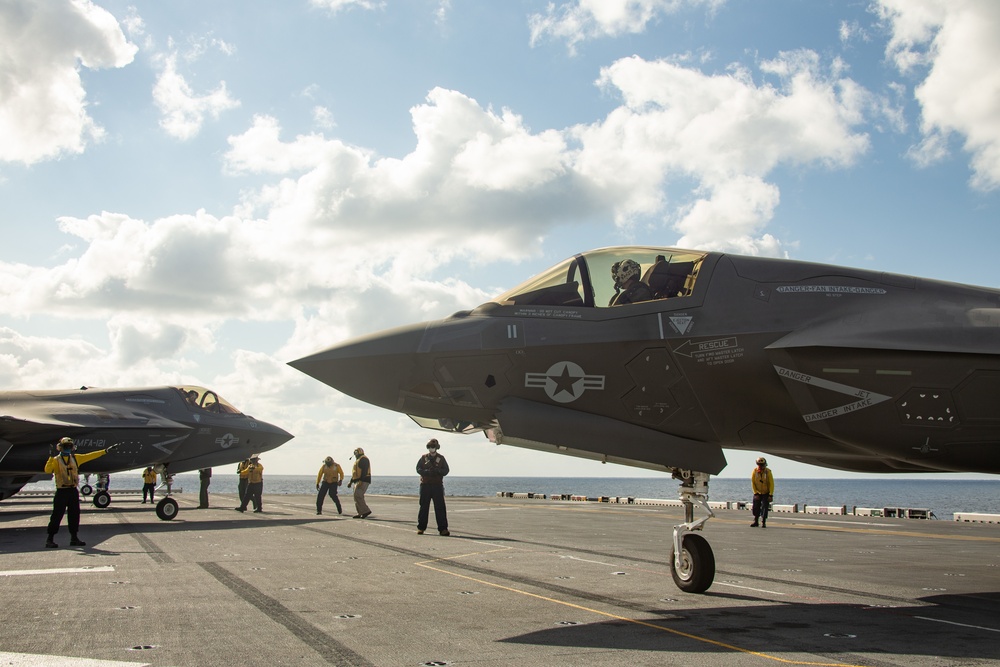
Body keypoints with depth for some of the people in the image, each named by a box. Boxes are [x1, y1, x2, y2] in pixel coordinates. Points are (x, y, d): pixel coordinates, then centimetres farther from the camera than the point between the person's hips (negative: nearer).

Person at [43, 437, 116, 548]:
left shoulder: (75, 458, 10)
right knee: (57, 516, -4)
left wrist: (105, 451, 9)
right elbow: (47, 470, -19)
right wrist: (51, 457, -30)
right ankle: (50, 539, 3)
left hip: (73, 491, 5)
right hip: (62, 492, -5)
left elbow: (90, 456, 12)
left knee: (74, 515, 8)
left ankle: (74, 538, 16)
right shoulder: (56, 460, -4)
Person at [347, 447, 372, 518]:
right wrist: (351, 482, 26)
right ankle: (360, 513, 8)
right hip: (358, 481, 11)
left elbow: (364, 471, -21)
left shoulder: (363, 459, -9)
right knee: (357, 497, 7)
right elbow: (355, 474, 29)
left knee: (358, 496, -19)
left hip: (363, 481, -11)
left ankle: (366, 511, -18)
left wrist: (361, 481, -29)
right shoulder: (358, 460, 24)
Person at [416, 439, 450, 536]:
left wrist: (437, 471, -14)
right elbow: (418, 469, 2)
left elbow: (446, 470, 3)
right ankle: (421, 528, 12)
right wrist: (427, 472, -15)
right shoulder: (424, 458, 9)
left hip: (437, 485, 0)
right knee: (424, 507, 4)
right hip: (425, 485, 1)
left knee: (440, 507, -4)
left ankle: (443, 529, -3)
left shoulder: (441, 458, 8)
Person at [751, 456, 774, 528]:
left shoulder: (768, 472, -18)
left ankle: (763, 523, -4)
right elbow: (752, 483, -5)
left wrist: (771, 495, -17)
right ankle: (755, 522, 15)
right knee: (755, 507, 2)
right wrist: (755, 493, -10)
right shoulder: (754, 471, -12)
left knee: (764, 508, -10)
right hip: (757, 493, 2)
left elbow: (771, 484, -14)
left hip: (766, 493, -2)